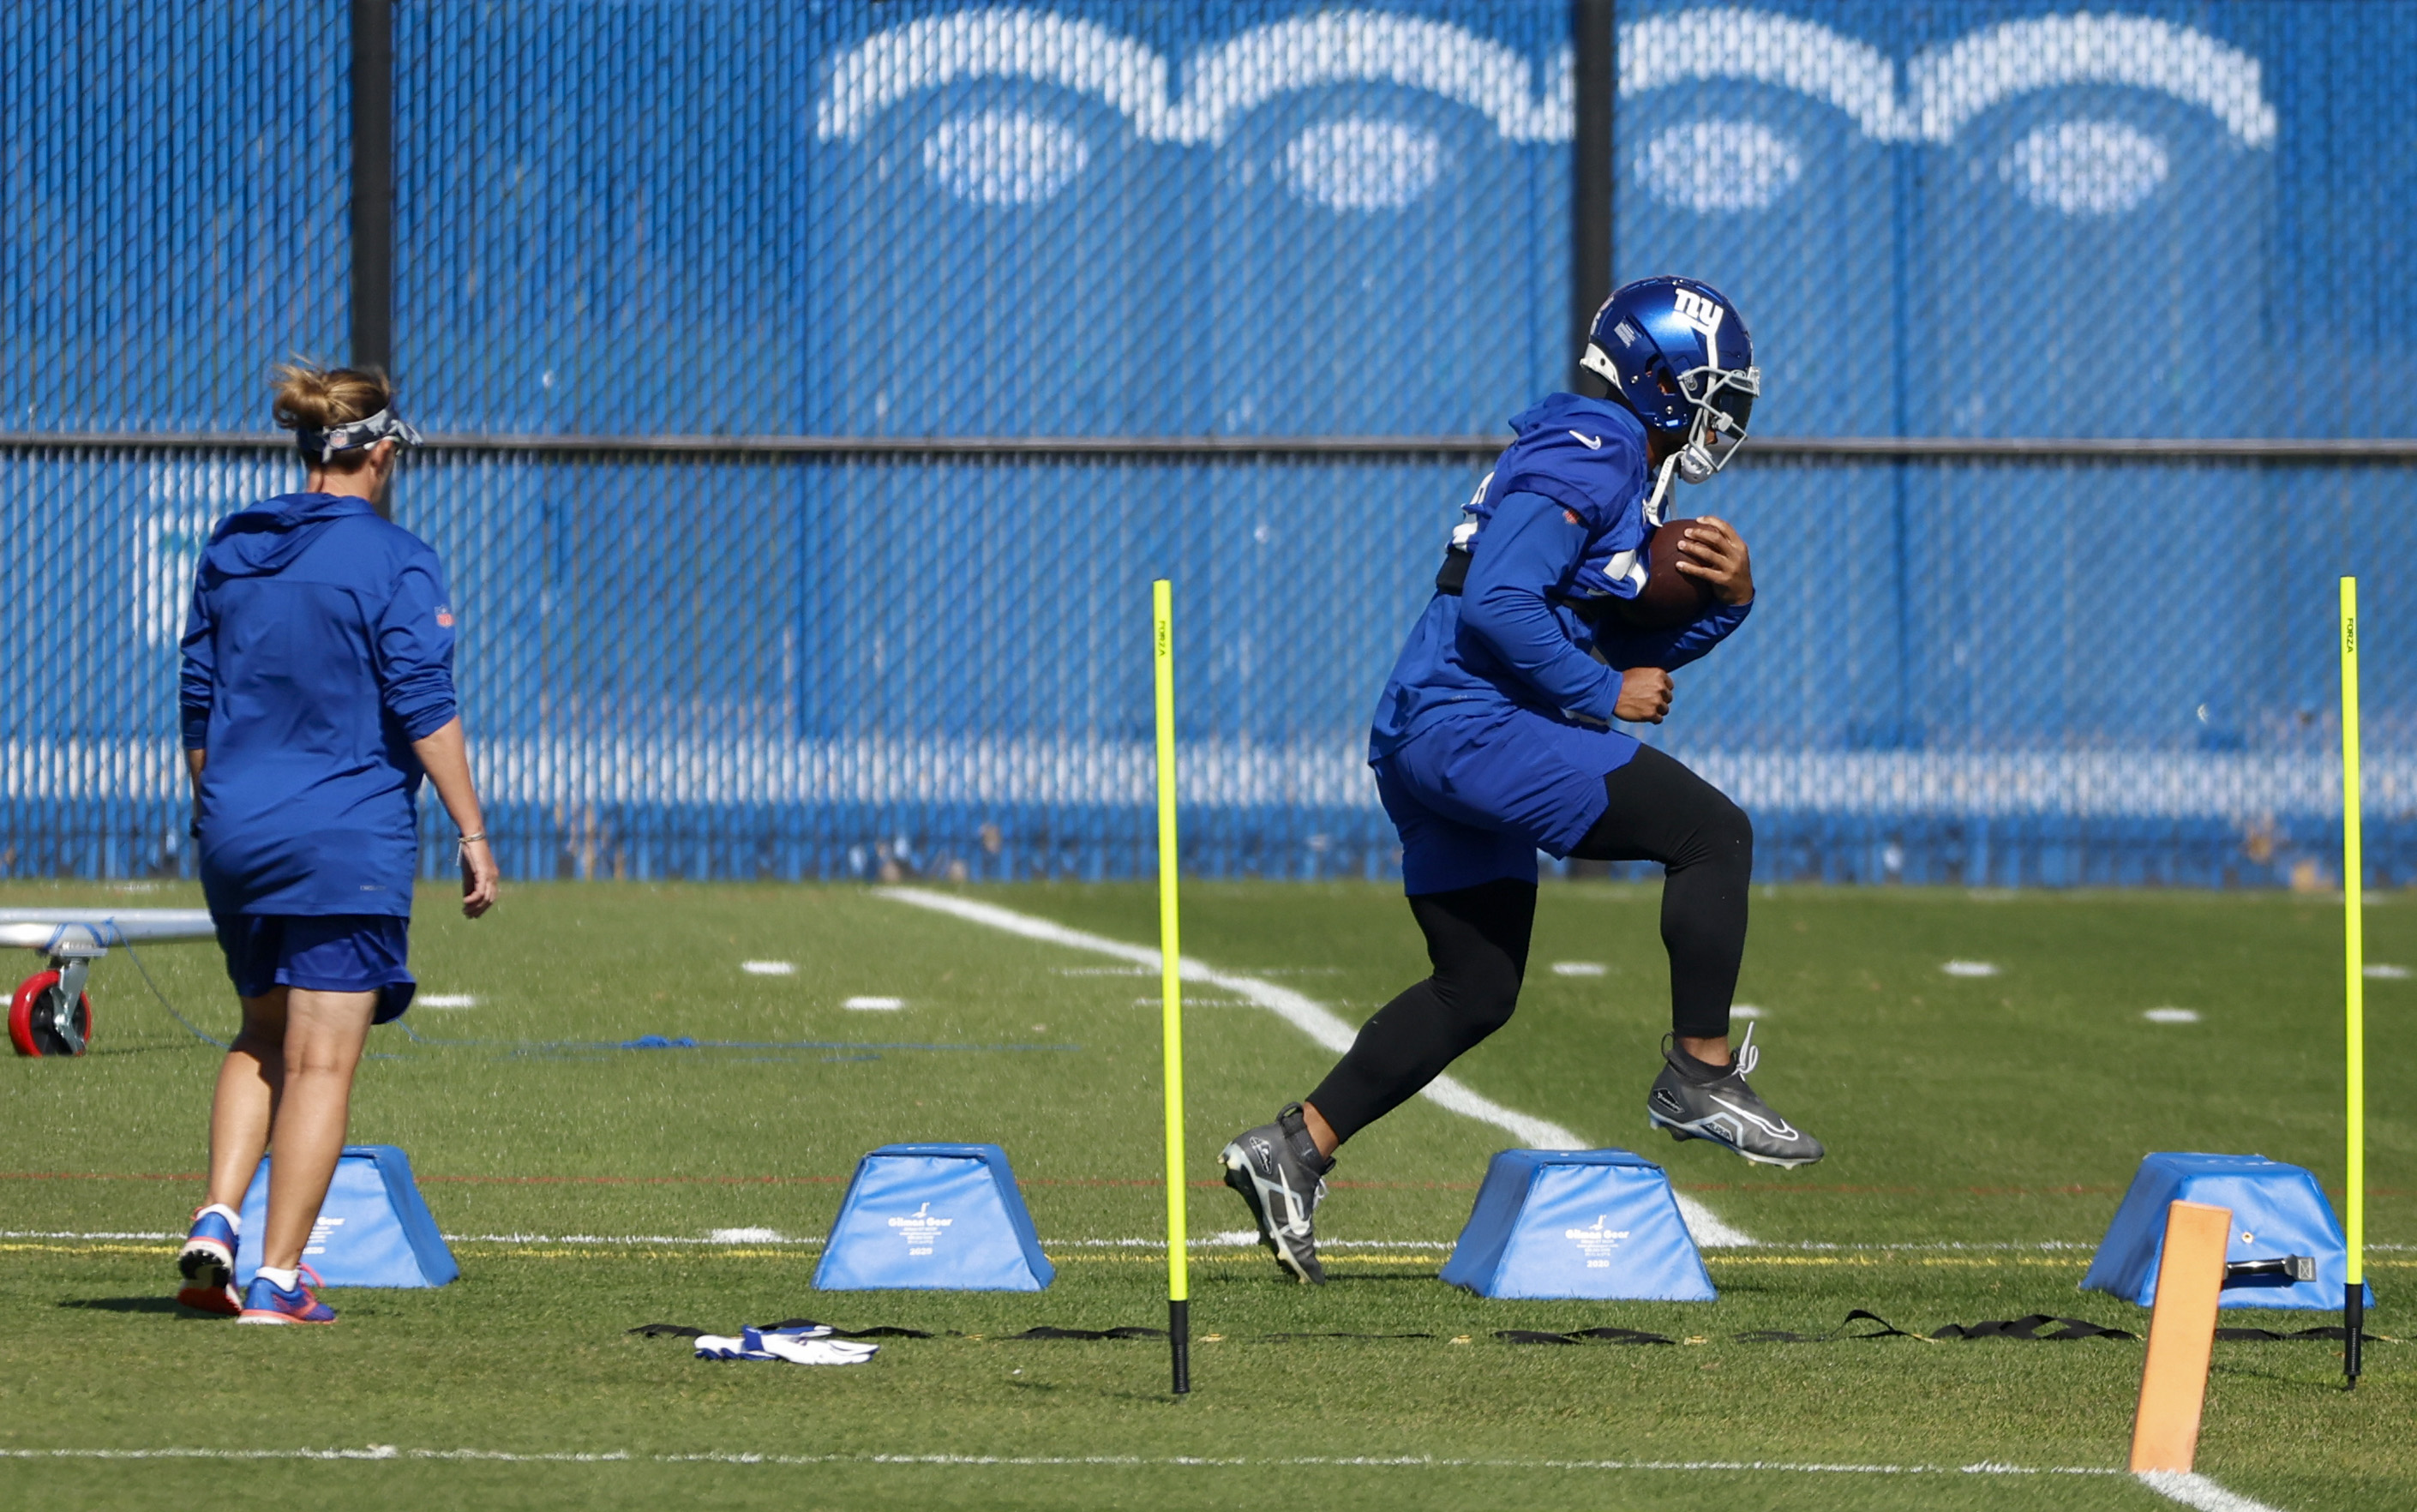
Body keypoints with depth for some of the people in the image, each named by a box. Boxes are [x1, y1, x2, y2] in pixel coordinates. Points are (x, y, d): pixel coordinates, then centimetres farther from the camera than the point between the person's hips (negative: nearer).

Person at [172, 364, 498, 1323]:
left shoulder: (230, 550, 9)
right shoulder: (394, 562, -8)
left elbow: (198, 703, 14)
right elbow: (423, 706, -12)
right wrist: (472, 833, -8)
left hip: (235, 829, 6)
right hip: (349, 836, -6)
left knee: (263, 1037, 21)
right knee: (322, 1061, -2)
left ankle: (216, 1221, 4)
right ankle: (277, 1279, -4)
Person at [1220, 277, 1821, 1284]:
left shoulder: (1628, 474, 20)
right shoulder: (1584, 458, -12)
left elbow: (1633, 641, 25)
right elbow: (1497, 603, -23)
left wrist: (1726, 597, 8)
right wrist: (1603, 693, -14)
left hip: (1426, 746, 11)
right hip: (1475, 722, -11)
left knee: (1476, 990, 16)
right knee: (1713, 834, -12)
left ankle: (1293, 1148, 15)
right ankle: (1698, 1077, -8)